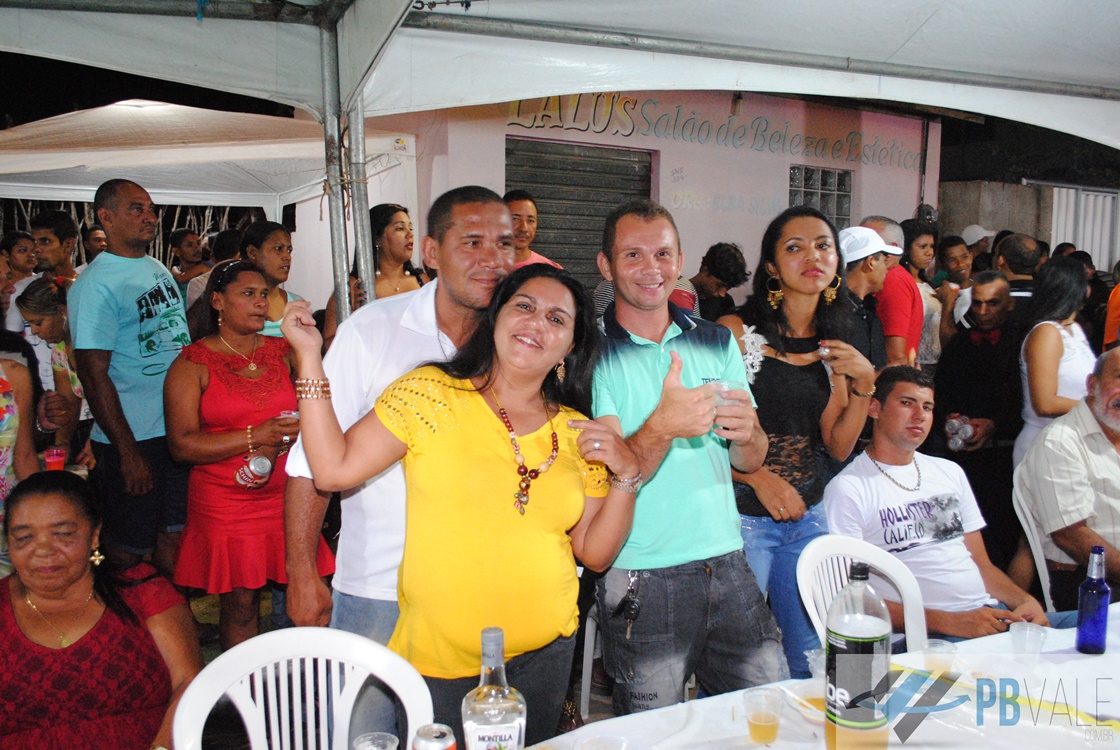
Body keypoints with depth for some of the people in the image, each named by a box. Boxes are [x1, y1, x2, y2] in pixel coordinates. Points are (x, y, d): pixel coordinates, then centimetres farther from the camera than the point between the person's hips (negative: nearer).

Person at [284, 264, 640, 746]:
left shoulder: (577, 433, 1)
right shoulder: (430, 393, -8)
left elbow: (595, 554, 3)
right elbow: (333, 469, -13)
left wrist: (626, 474, -11)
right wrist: (310, 355, -14)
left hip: (546, 650, 4)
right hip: (440, 657, -3)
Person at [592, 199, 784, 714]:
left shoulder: (718, 342, 9)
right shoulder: (594, 353, -4)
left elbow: (750, 462, 7)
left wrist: (746, 434, -17)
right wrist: (662, 428, -33)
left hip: (726, 563, 4)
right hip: (641, 578, -4)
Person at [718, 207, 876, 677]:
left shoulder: (833, 346, 9)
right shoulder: (734, 332, -10)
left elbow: (838, 447, 8)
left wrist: (863, 384, -5)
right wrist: (760, 477, -19)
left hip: (810, 514, 6)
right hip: (743, 515, -6)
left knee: (812, 662, 17)